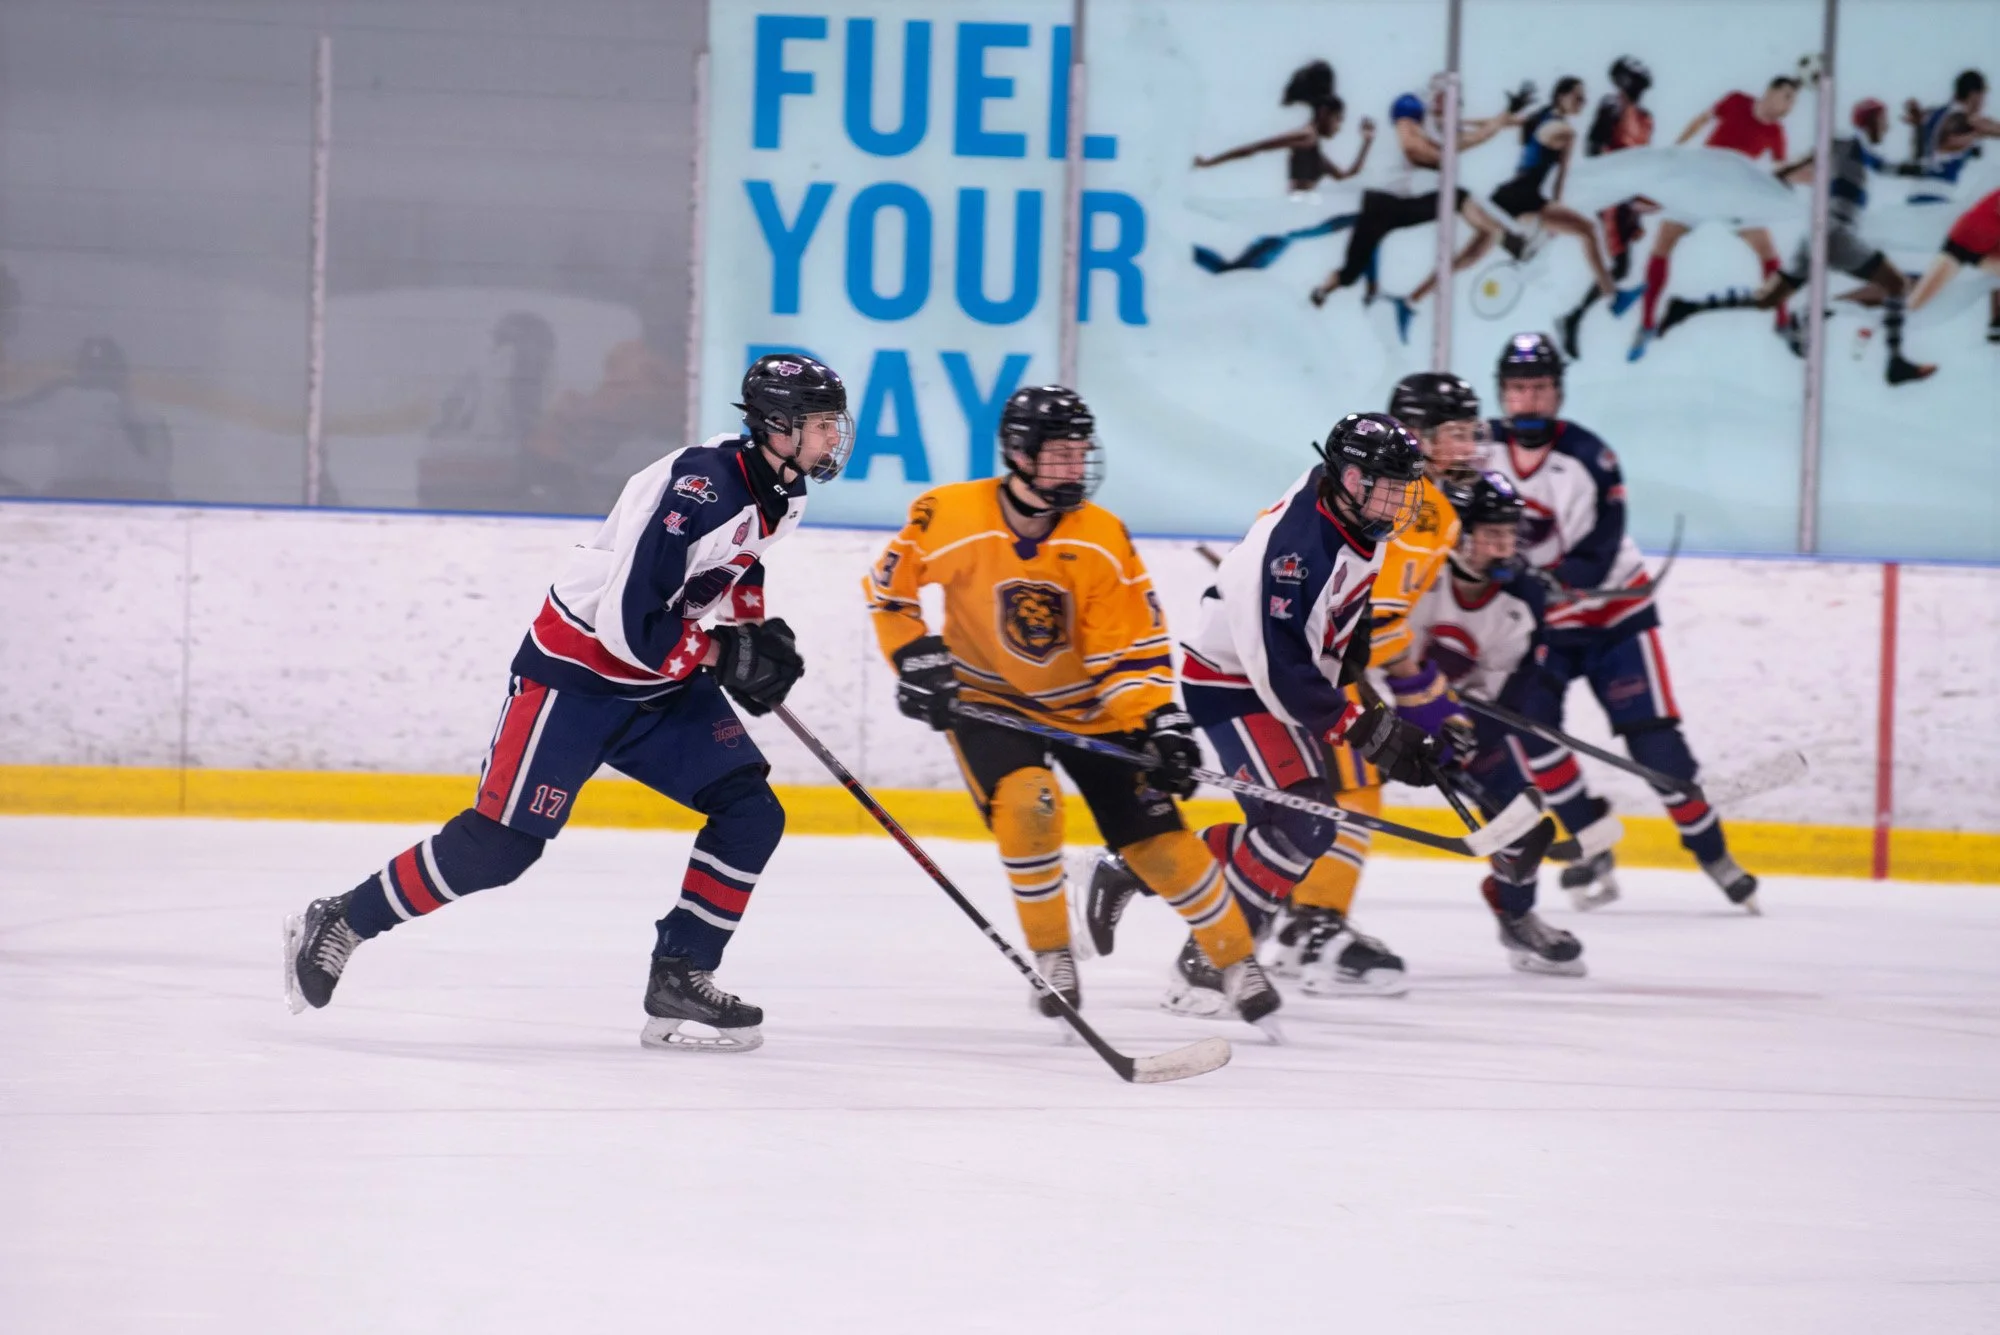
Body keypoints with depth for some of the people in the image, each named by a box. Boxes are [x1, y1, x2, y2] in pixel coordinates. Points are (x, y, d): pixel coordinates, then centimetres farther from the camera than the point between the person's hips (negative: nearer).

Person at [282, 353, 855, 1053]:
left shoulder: (777, 491, 1)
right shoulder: (701, 489, -29)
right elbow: (627, 621, -30)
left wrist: (755, 628, 9)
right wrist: (721, 654, -18)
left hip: (663, 684, 9)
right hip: (579, 673, -9)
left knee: (751, 812, -4)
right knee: (499, 843, -8)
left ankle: (679, 977, 2)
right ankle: (340, 922, 8)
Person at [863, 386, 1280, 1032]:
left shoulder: (1102, 538, -17)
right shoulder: (950, 517, -21)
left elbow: (1132, 645, -14)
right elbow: (890, 587, -4)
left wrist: (1159, 721, -26)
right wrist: (917, 660, -13)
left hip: (1089, 706, 1)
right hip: (987, 699, -1)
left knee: (1156, 836, -4)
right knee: (1025, 805, -27)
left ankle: (1236, 959, 13)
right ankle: (1052, 956, -6)